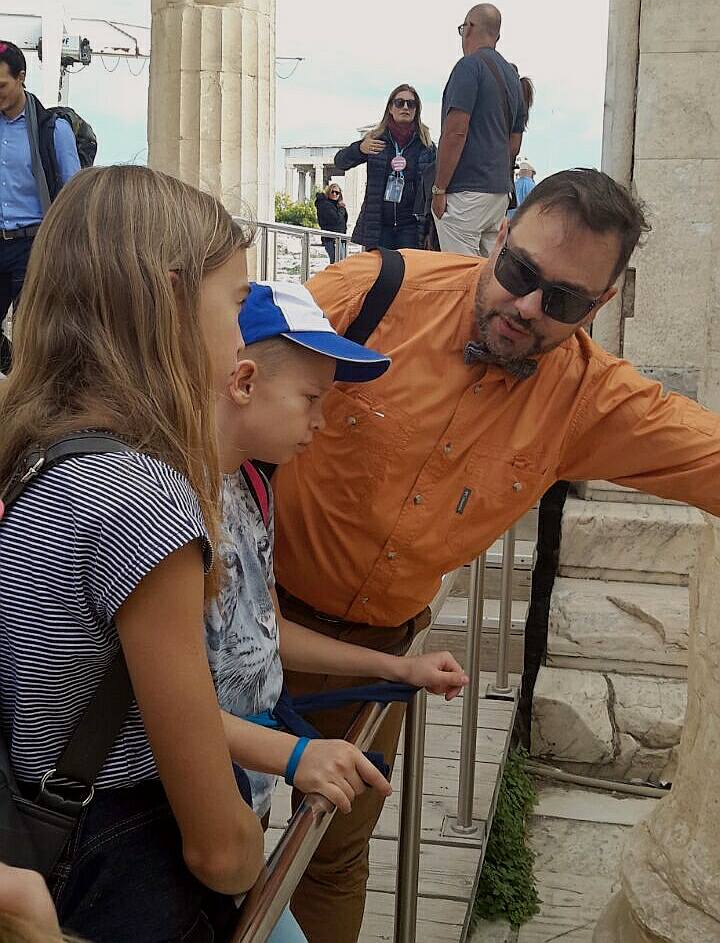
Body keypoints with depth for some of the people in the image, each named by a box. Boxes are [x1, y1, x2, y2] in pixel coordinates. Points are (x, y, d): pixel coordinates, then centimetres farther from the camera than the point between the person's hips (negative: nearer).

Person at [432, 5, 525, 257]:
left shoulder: (470, 65, -8)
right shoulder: (512, 74, 17)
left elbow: (456, 132, -16)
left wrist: (439, 189, -12)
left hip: (466, 191, -8)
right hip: (500, 191, 8)